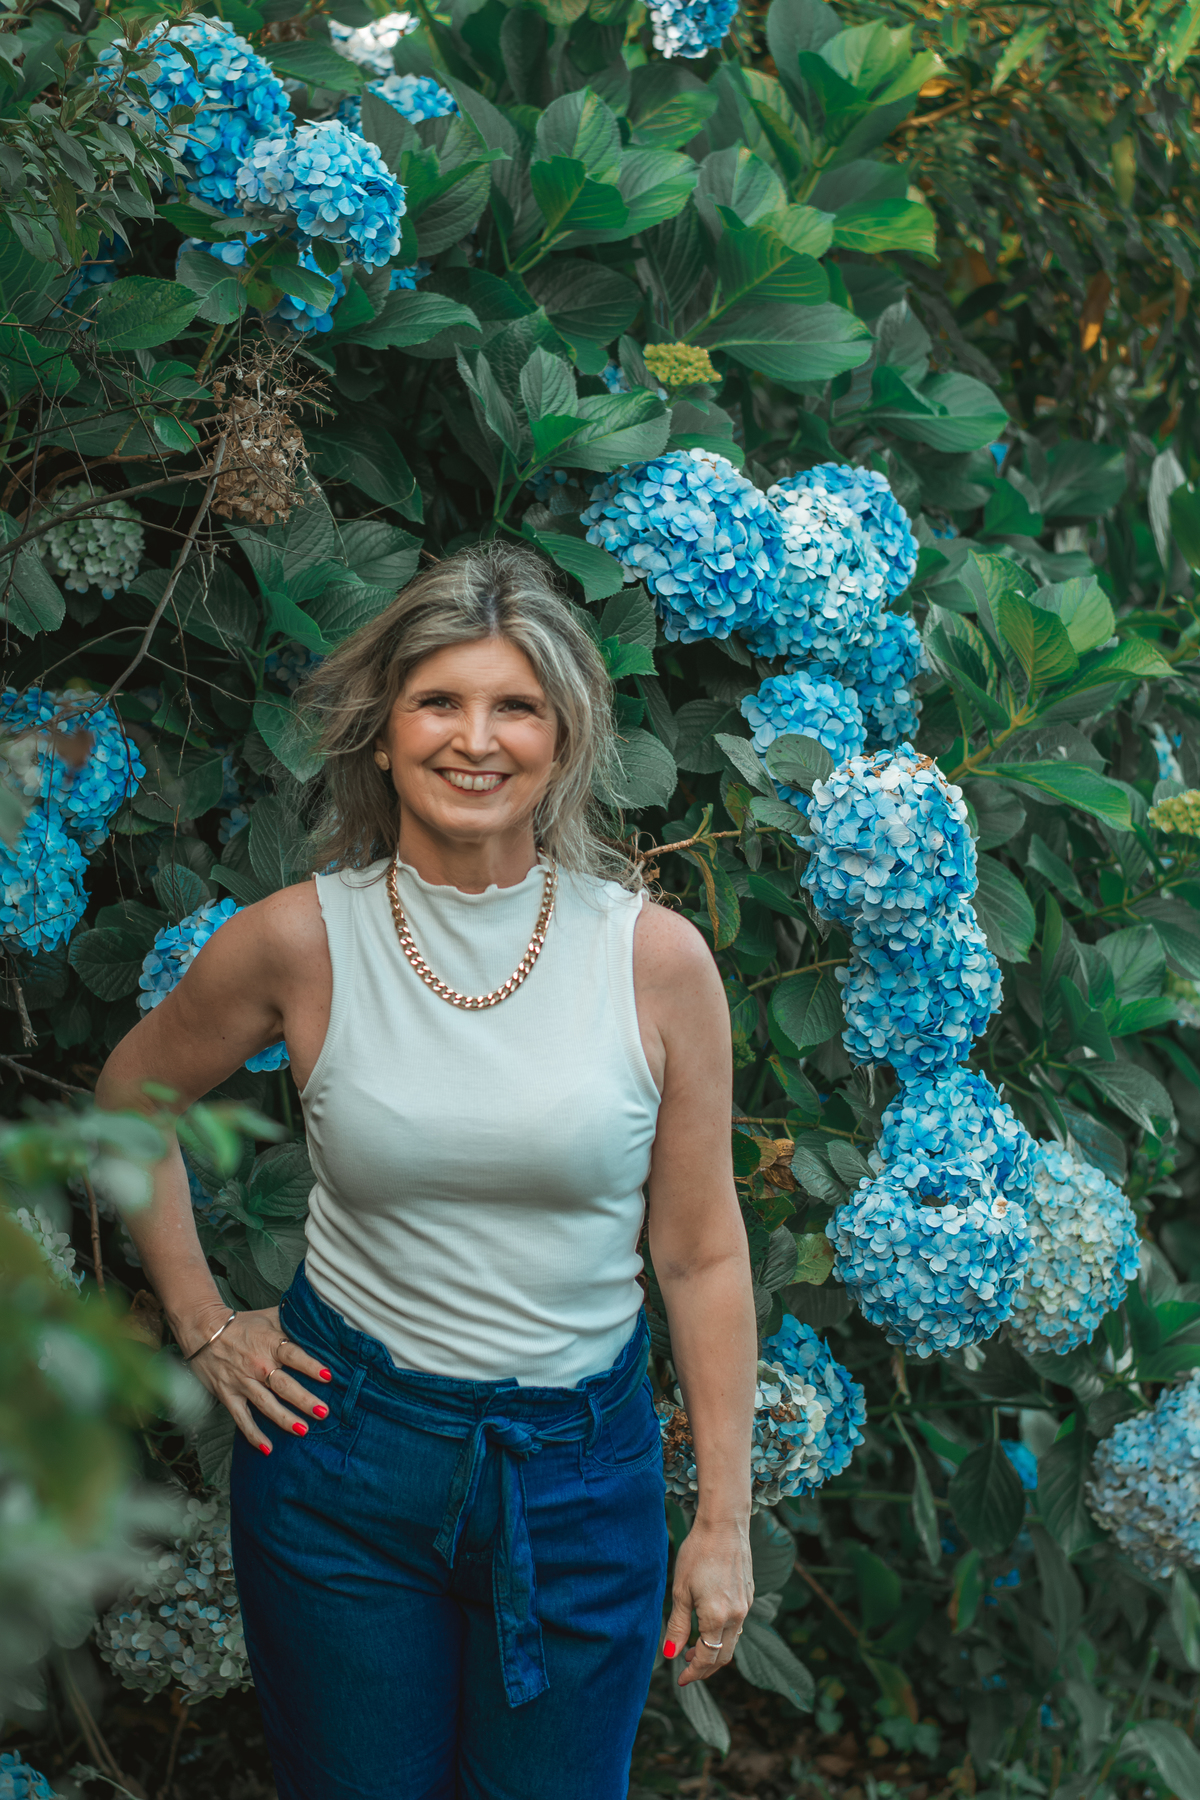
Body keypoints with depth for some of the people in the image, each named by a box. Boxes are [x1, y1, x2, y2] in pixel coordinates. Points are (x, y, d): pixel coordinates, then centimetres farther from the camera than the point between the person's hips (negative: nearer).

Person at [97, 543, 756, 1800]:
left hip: (580, 1470, 0)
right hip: (342, 1452, 0)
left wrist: (725, 1519, -1)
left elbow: (702, 1255, -3)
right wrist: (201, 1323, 6)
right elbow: (129, 1099, 10)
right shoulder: (299, 942, -9)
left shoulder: (656, 958, -9)